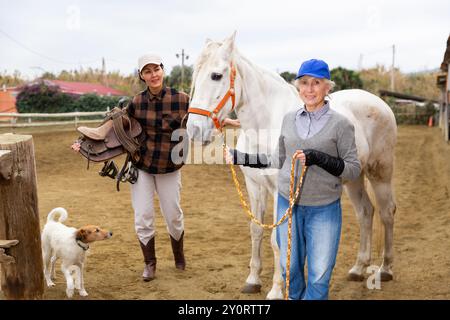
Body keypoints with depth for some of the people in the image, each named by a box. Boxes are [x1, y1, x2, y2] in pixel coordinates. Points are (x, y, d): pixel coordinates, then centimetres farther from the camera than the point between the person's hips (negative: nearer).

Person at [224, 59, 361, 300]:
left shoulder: (340, 124, -9)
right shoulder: (289, 119, 3)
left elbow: (354, 169, -9)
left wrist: (319, 158, -23)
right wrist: (238, 158, 13)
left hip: (324, 209, -4)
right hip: (288, 204, 4)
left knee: (320, 275, 3)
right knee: (289, 267, 17)